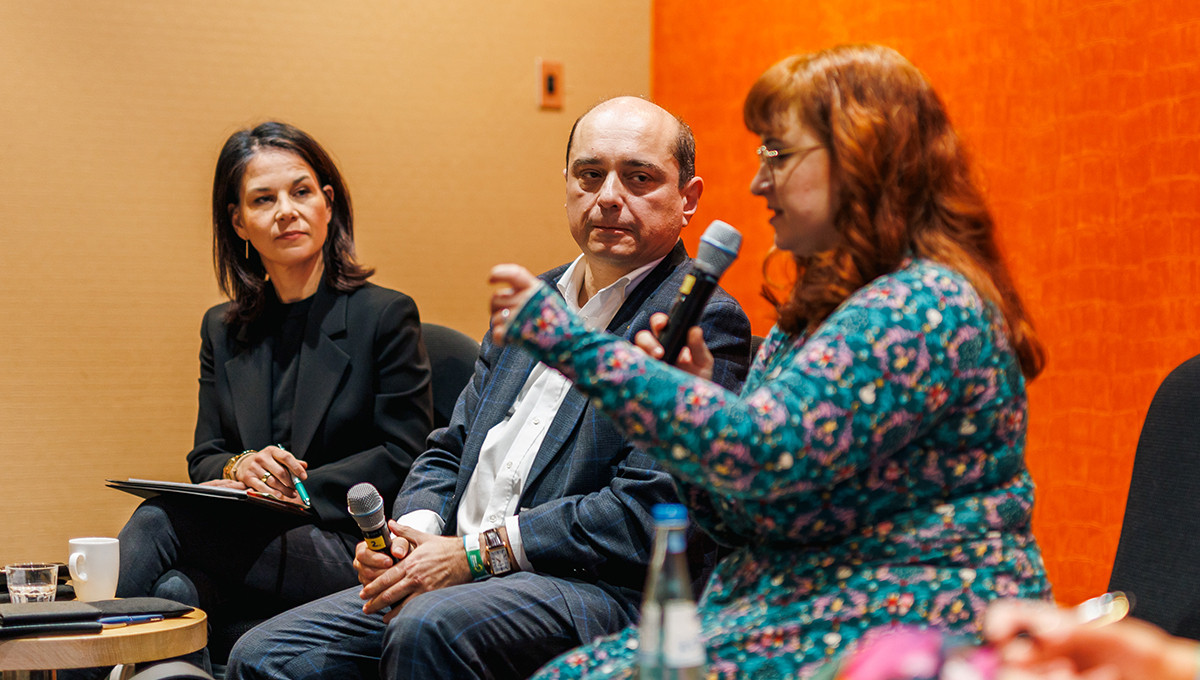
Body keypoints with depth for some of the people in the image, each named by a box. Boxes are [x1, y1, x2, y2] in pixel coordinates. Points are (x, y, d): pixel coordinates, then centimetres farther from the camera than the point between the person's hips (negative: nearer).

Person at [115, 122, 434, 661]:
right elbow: (204, 456, 16)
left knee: (161, 521, -29)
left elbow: (402, 457, -3)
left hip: (346, 547, -4)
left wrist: (293, 489, -14)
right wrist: (237, 467, -10)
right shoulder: (221, 331, 19)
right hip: (248, 533, 5)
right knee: (173, 589, -33)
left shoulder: (386, 315, 3)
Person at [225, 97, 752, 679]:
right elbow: (450, 451, 23)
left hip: (597, 590, -7)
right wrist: (413, 528, -1)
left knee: (431, 628, -36)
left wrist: (477, 552, -15)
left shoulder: (704, 323, -5)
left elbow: (647, 513, -15)